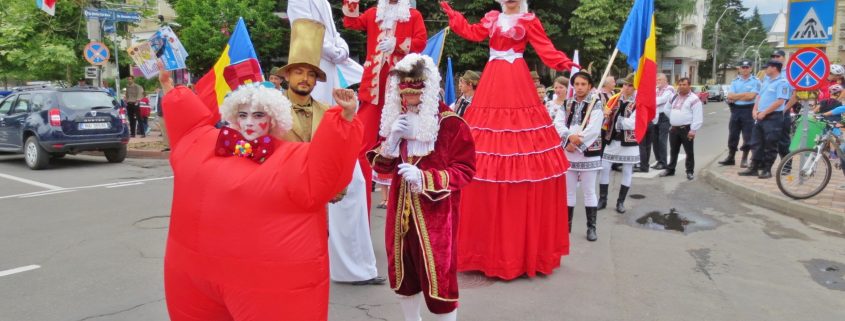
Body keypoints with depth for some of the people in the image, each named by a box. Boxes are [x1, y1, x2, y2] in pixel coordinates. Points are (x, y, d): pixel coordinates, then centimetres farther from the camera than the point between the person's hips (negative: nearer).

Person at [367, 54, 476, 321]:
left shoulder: (450, 123, -10)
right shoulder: (395, 120, 9)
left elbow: (464, 170, -11)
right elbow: (381, 165, 10)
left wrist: (425, 178, -23)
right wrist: (392, 139, -9)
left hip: (436, 212, -6)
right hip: (401, 209, 6)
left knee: (438, 275, -2)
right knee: (403, 272, 15)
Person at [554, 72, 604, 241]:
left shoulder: (596, 105, -2)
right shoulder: (566, 104, 9)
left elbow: (593, 129, -15)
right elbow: (558, 123, -5)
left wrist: (576, 143, -17)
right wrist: (570, 136, -21)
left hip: (589, 153, -3)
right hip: (567, 153, 3)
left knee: (589, 191, 4)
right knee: (568, 190, 10)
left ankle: (591, 227, 13)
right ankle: (566, 224, 21)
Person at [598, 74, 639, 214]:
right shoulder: (614, 99, 4)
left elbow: (632, 123, -21)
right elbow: (605, 119, 7)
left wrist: (615, 120, -16)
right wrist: (605, 116, -15)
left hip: (629, 142, -3)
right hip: (612, 140, 3)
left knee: (627, 171, 6)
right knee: (604, 168, 1)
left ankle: (621, 202, 18)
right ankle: (602, 199, 13)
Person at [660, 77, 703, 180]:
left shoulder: (694, 98, -9)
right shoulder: (675, 97, 13)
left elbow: (698, 116, -14)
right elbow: (670, 110, 26)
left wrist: (693, 130, -19)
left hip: (686, 129, -6)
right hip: (674, 128, 7)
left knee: (689, 152, 3)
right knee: (673, 151, 14)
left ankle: (690, 171, 12)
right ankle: (670, 169, 24)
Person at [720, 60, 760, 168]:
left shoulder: (755, 81, -2)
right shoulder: (735, 81, 10)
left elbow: (751, 96, -14)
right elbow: (730, 97, 0)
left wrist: (736, 96, -8)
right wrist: (745, 94, -9)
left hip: (748, 110, -4)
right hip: (735, 110, 4)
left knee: (747, 136, 1)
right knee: (733, 135, 8)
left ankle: (744, 159, 11)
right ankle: (731, 157, 17)